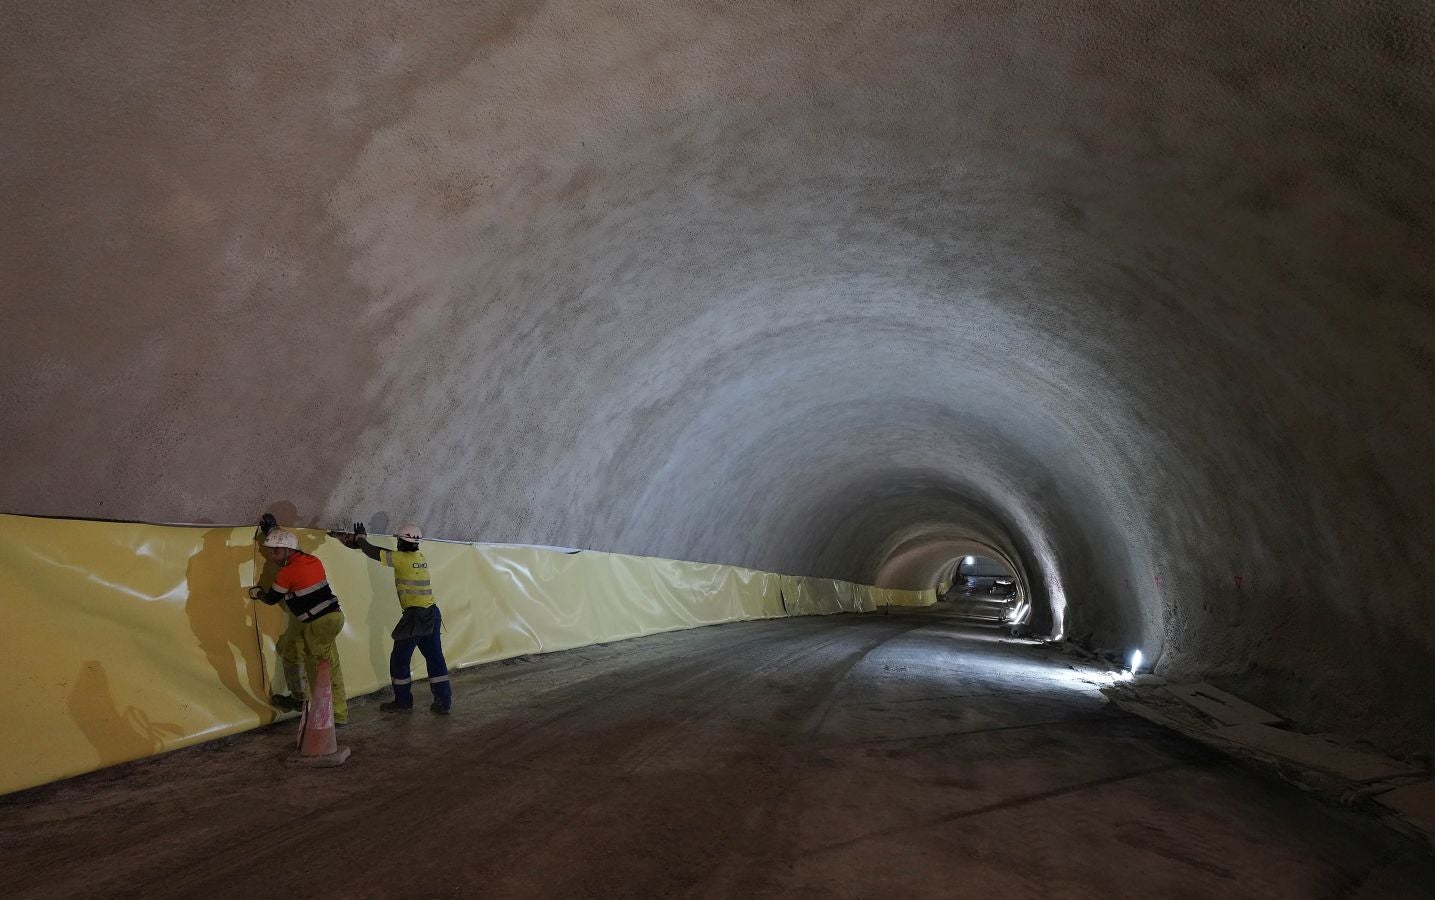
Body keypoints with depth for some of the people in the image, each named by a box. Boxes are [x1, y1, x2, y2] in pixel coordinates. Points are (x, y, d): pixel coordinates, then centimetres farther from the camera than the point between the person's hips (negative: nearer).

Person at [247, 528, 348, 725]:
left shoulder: (286, 573, -11)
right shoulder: (312, 560, 8)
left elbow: (271, 599, 3)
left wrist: (257, 593, 27)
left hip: (320, 623, -9)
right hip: (332, 615, 9)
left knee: (327, 670, -3)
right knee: (291, 651, 19)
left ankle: (339, 715, 2)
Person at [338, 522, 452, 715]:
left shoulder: (402, 558, -10)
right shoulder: (420, 556, 11)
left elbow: (373, 553, -3)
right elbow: (385, 552, 22)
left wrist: (360, 537, 15)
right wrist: (361, 541, 23)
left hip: (415, 616, -7)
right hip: (432, 614, 7)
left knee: (400, 660, 9)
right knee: (435, 658, 10)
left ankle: (403, 701, 18)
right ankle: (444, 702, 11)